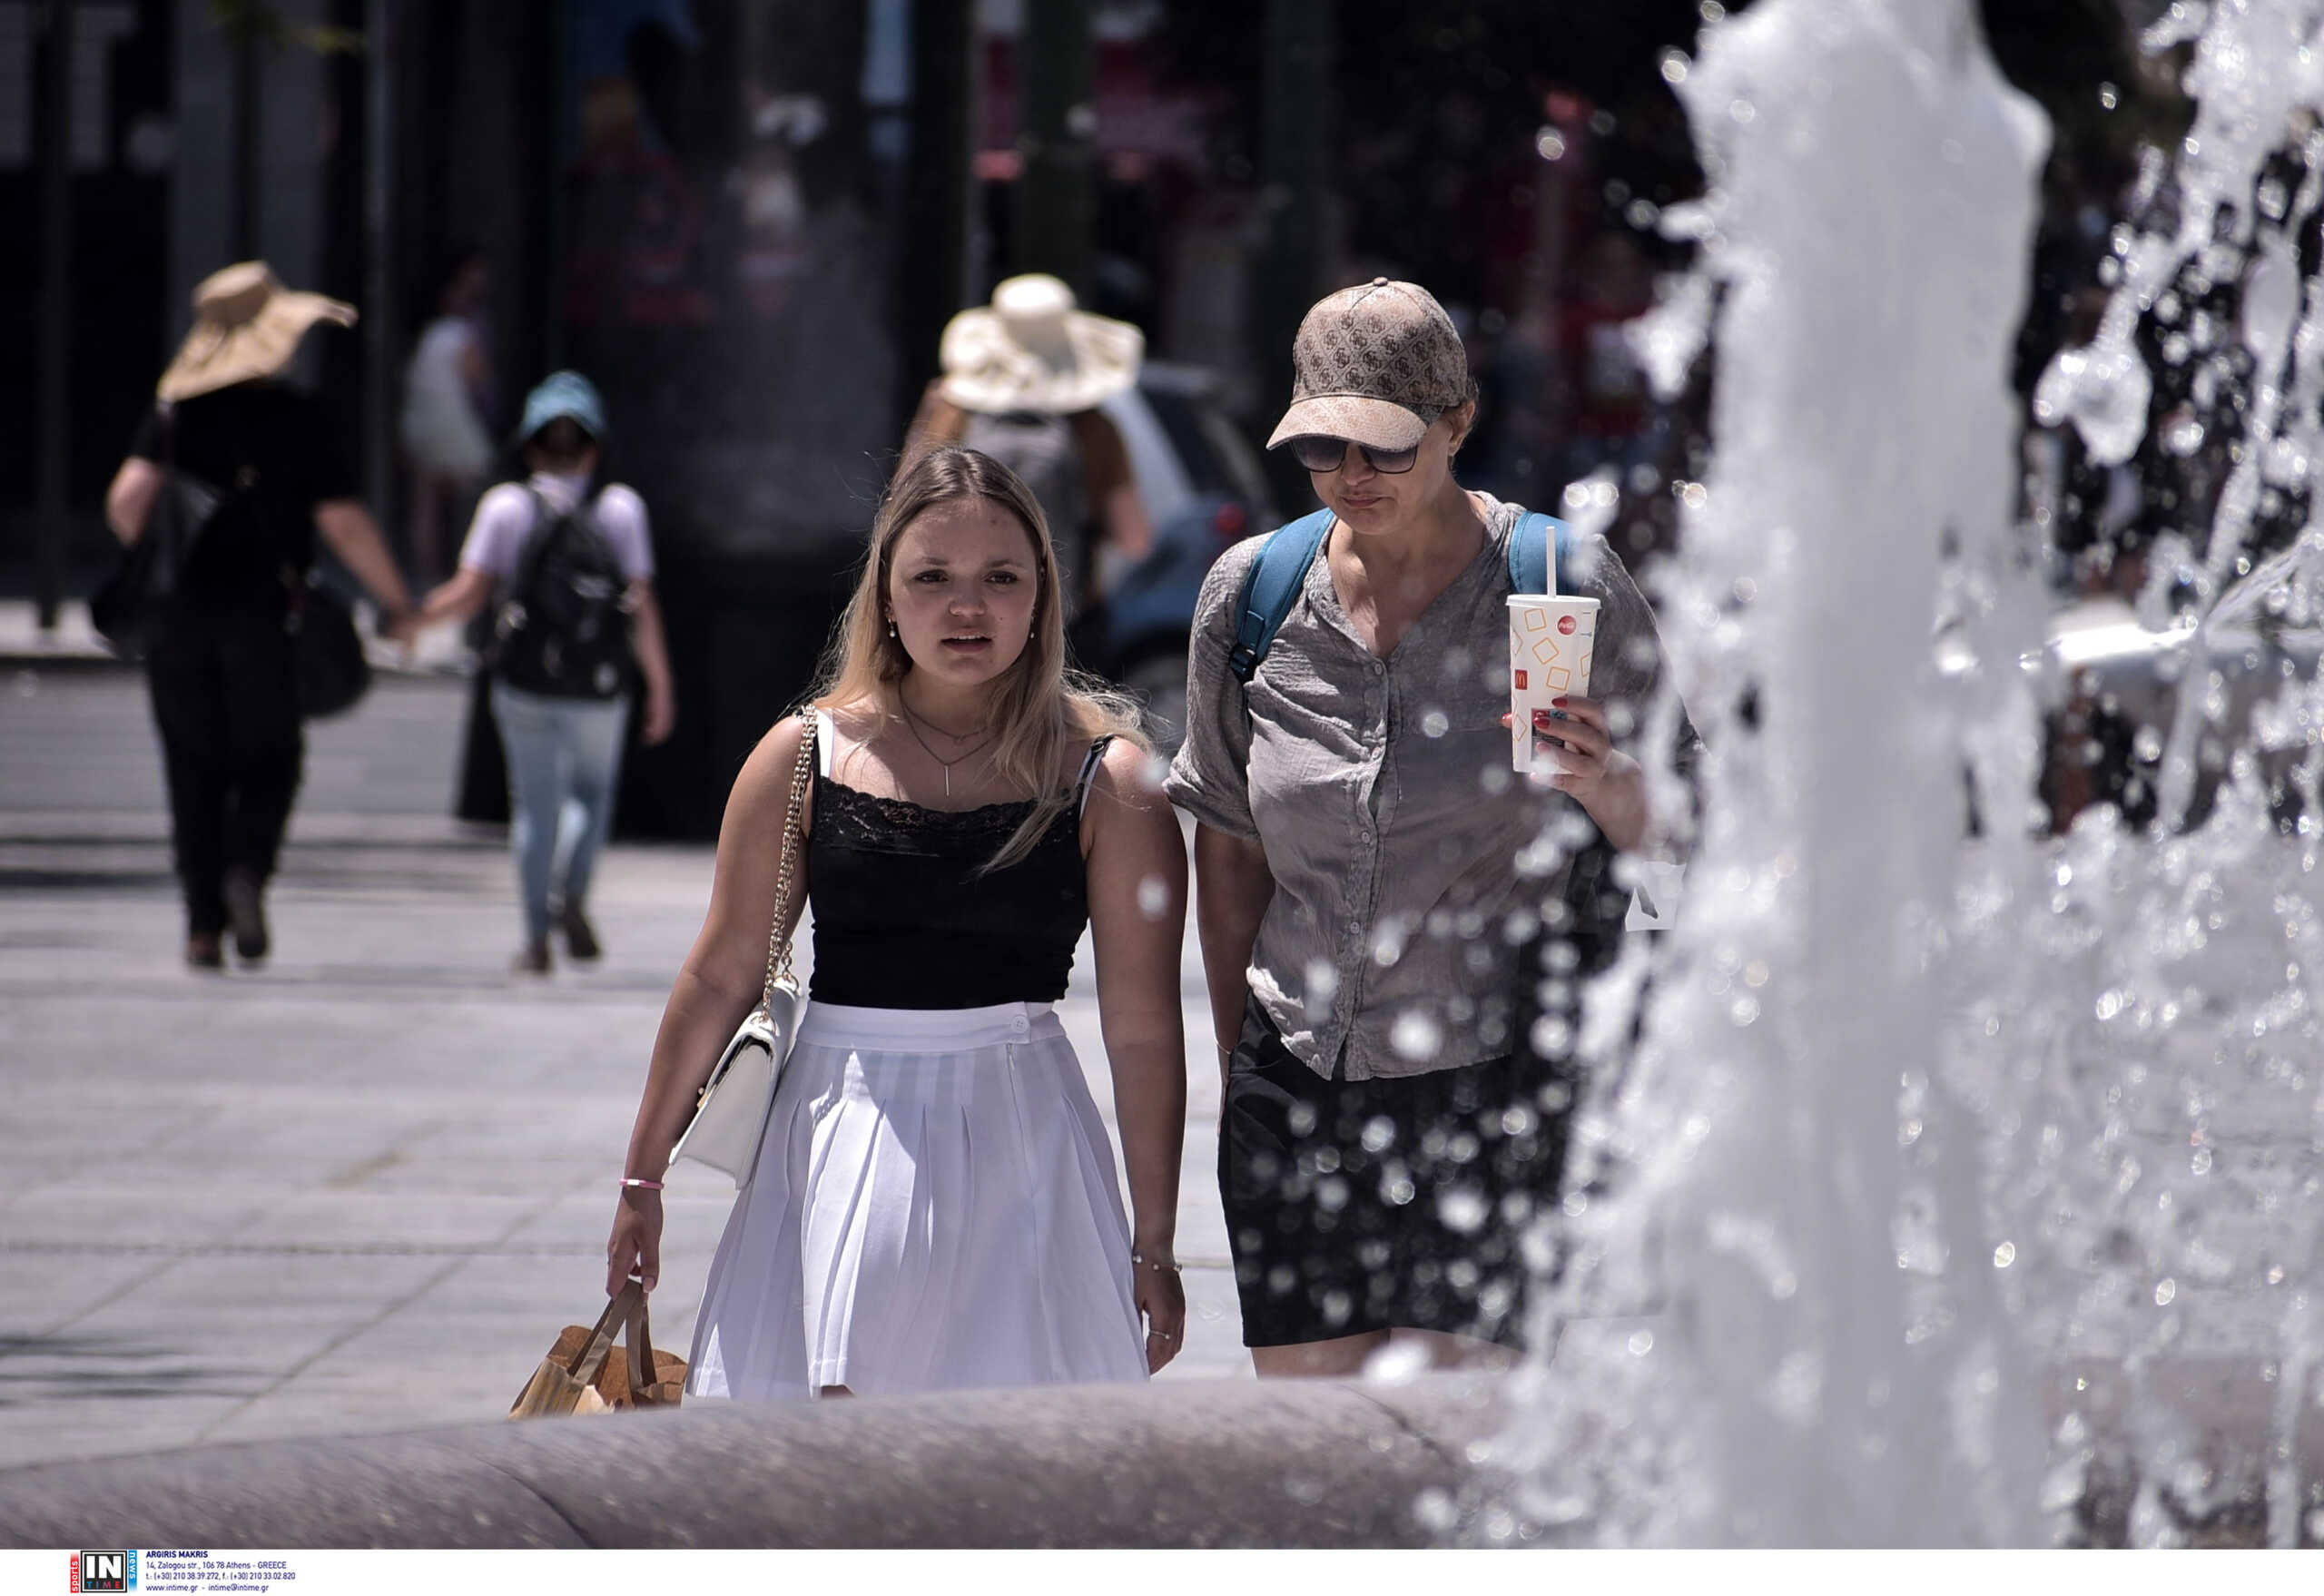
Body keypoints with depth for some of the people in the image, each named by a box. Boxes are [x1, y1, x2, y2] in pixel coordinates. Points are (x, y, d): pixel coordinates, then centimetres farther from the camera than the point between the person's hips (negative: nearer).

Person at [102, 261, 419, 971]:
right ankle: (247, 867, -14)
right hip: (260, 617, -2)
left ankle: (203, 924, 4)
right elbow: (343, 521, -8)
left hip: (177, 616, 2)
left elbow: (127, 497, -8)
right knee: (270, 758, 12)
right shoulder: (297, 415, -5)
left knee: (194, 772, 9)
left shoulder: (173, 408, 2)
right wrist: (396, 601, 3)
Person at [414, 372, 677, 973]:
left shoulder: (505, 506, -1)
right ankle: (574, 891, -1)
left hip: (524, 687, 0)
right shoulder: (620, 508, -1)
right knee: (594, 794, 20)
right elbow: (642, 607, -4)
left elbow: (468, 595, -4)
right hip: (599, 690, 0)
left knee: (535, 807, 8)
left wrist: (415, 615, 12)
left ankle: (537, 936, 4)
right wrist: (661, 689, 2)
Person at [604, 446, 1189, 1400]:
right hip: (838, 1133, 1)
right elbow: (719, 980, 10)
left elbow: (1143, 1026, -1)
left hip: (1019, 1134, -1)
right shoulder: (804, 758, 3)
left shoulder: (1106, 780, -3)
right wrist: (643, 1179, 13)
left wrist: (1153, 1247, 0)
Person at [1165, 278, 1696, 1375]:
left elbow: (1671, 842, 1)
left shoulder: (1563, 586, -5)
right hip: (1295, 1084, 4)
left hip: (1492, 1085, -4)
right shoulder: (1252, 595, 4)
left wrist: (1604, 785, -20)